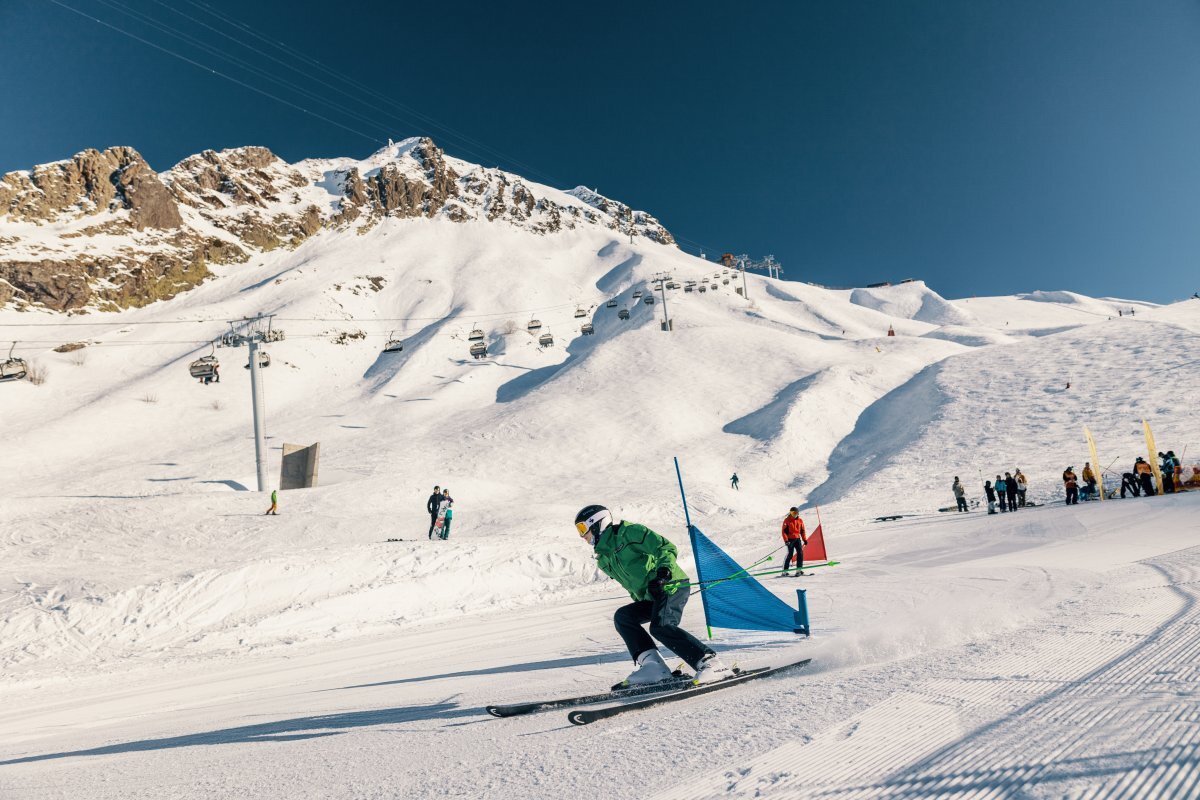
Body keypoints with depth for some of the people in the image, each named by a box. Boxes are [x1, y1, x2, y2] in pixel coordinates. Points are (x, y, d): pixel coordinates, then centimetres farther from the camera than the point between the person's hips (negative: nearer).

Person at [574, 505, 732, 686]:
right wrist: (640, 602, 12)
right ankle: (652, 664, -14)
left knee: (660, 626, -27)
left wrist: (664, 569, -26)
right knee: (622, 616, -7)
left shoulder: (629, 532, -4)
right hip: (650, 598, 9)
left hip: (672, 586, -8)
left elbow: (667, 548, -9)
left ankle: (710, 663, -28)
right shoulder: (603, 561, 19)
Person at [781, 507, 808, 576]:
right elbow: (784, 531, -7)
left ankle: (799, 570, 1)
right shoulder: (787, 520, -4)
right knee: (790, 554, -7)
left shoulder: (800, 521, 9)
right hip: (790, 539, -5)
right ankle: (785, 571, -1)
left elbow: (802, 531, 15)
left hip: (798, 539, 5)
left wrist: (805, 539, 7)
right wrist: (786, 540, -15)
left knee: (800, 553, -5)